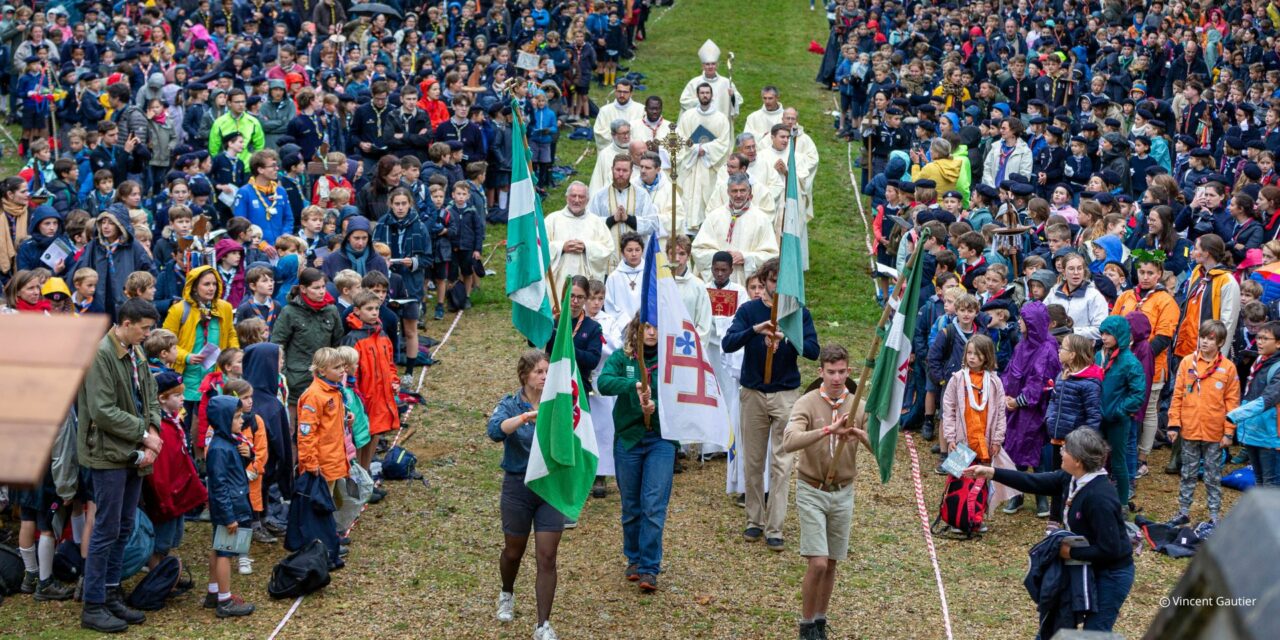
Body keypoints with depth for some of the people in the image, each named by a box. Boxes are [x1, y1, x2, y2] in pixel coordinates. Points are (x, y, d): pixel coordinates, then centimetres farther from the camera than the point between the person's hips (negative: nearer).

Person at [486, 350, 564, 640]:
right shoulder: (511, 405, -8)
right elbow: (495, 430, -29)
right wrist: (528, 415, -41)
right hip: (518, 487, -1)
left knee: (547, 557, -3)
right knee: (514, 551, 17)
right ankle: (507, 595, 48)